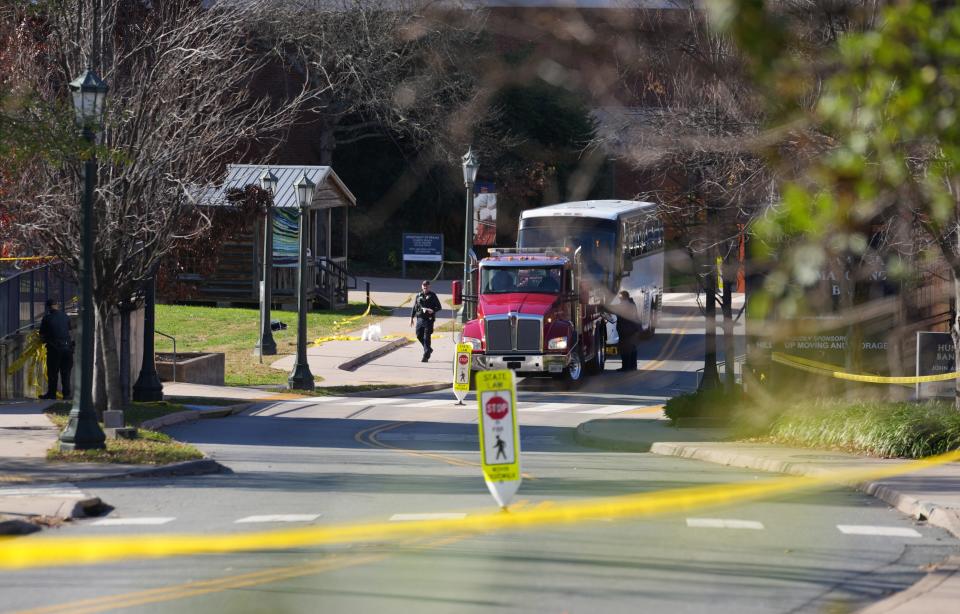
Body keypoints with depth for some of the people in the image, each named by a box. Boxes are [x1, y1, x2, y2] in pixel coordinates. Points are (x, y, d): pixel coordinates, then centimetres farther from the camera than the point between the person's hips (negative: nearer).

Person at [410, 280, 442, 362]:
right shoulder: (419, 295, 10)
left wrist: (433, 310, -19)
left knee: (426, 337, -6)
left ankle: (426, 356, -4)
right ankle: (428, 349, 30)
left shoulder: (432, 296, -1)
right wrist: (411, 317, 11)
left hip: (429, 319, -5)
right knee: (419, 336, 7)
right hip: (420, 318, 5)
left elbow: (439, 307, 0)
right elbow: (414, 307, 16)